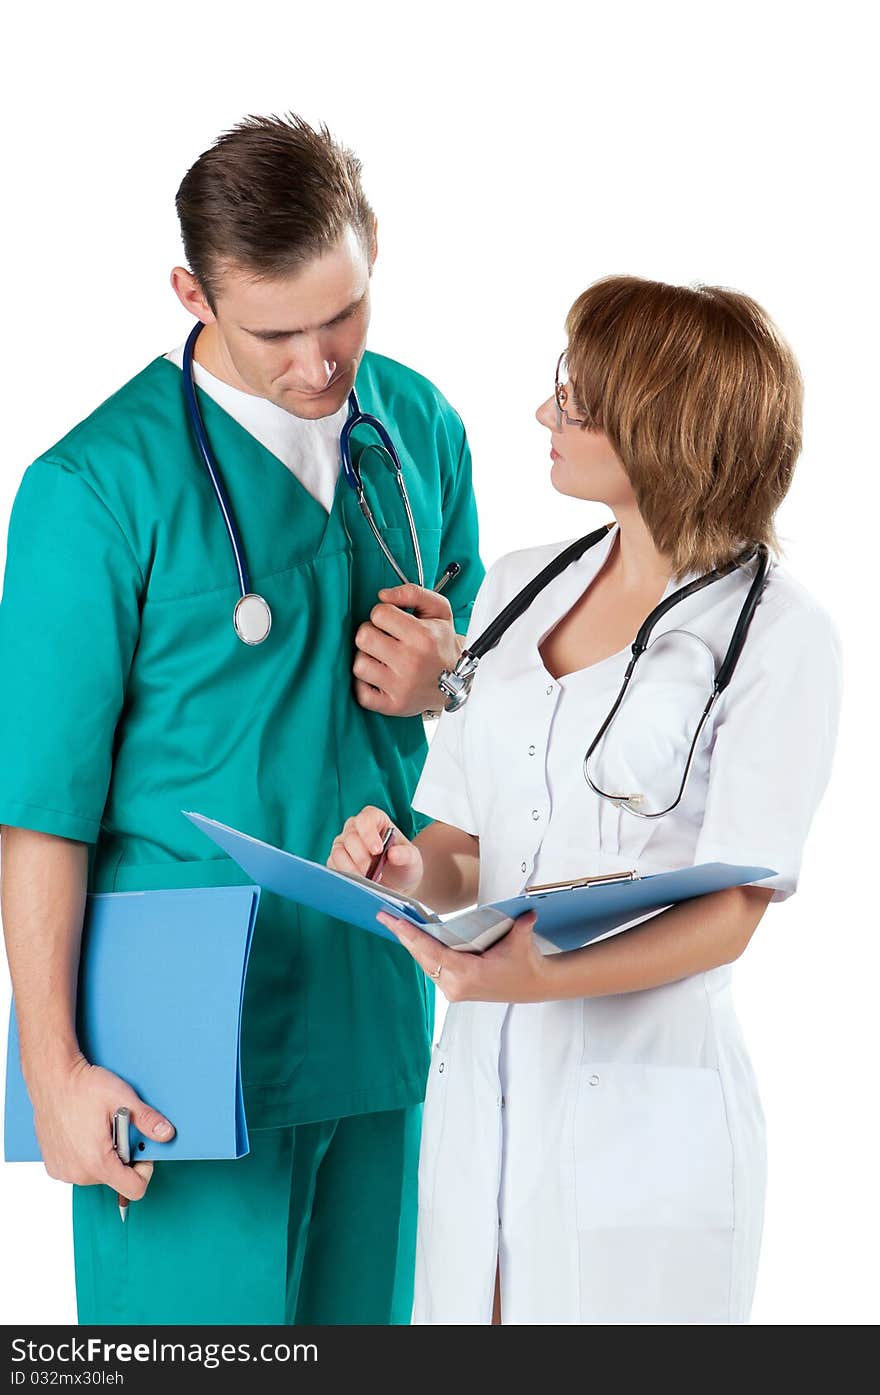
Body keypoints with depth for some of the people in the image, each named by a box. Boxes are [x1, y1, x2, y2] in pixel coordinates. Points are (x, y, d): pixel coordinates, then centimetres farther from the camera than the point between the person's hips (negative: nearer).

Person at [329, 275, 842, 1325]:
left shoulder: (778, 637, -7)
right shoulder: (518, 588, 12)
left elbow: (730, 912, -11)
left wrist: (546, 978, -26)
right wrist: (413, 869, -9)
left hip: (644, 1114, -5)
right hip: (479, 1086, 5)